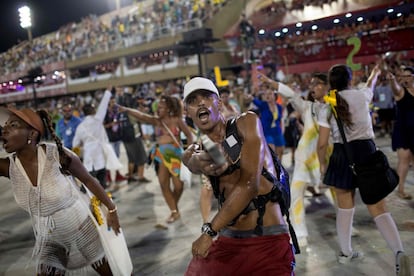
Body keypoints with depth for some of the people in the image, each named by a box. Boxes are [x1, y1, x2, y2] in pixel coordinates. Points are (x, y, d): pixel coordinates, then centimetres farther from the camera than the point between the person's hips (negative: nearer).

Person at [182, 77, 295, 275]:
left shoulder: (247, 122, -7)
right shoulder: (193, 153, 6)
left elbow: (249, 183, -16)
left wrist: (210, 230, -17)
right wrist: (196, 161, -41)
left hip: (268, 241, -3)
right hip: (226, 240, 4)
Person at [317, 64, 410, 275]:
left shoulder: (327, 108, 0)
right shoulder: (361, 95, 1)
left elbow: (322, 143, -2)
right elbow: (370, 86, 29)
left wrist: (322, 164, 14)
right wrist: (375, 74, 50)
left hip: (341, 156, 1)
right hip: (366, 152, -1)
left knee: (345, 206, 16)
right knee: (378, 208, 0)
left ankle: (345, 252, 27)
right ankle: (399, 253, -17)